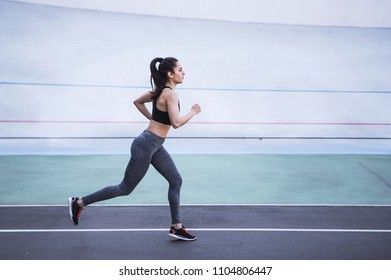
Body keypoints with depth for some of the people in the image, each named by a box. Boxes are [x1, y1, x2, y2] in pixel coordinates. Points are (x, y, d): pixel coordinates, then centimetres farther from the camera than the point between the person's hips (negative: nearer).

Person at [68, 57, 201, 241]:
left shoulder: (160, 90, 9)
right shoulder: (170, 93, -19)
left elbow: (137, 102, 21)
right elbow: (176, 123, -29)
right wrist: (193, 112, -13)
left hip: (155, 146, 10)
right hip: (146, 145, -10)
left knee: (176, 180, 10)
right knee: (125, 188, 2)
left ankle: (176, 227, 16)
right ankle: (79, 202, 12)